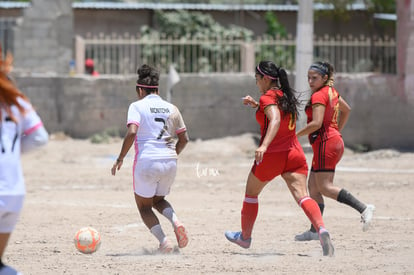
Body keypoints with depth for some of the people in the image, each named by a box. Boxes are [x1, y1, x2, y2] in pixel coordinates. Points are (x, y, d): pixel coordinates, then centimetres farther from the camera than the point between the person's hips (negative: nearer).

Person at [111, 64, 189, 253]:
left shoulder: (137, 106, -3)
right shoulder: (172, 109, 11)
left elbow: (131, 132, -17)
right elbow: (184, 139, 14)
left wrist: (120, 158, -9)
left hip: (146, 162, -5)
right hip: (169, 163, 5)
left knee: (144, 206, 12)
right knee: (158, 200, 26)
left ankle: (163, 241, -9)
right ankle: (175, 222, -6)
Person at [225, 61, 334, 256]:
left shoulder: (268, 98, -9)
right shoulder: (286, 96, 16)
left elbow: (275, 120, -27)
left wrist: (264, 145, -38)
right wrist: (256, 105, 28)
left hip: (272, 155, -6)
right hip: (294, 153, 6)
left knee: (251, 193, 18)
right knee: (302, 195, -10)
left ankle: (245, 236, 33)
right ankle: (321, 229, -37)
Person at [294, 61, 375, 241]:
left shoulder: (319, 95, -13)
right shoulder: (331, 91, 15)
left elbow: (316, 123, -23)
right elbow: (346, 109, 30)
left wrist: (295, 136, -14)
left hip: (325, 143, -10)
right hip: (335, 141, 10)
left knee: (325, 187, -13)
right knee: (313, 186, 11)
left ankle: (363, 208, -24)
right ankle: (315, 230, 11)